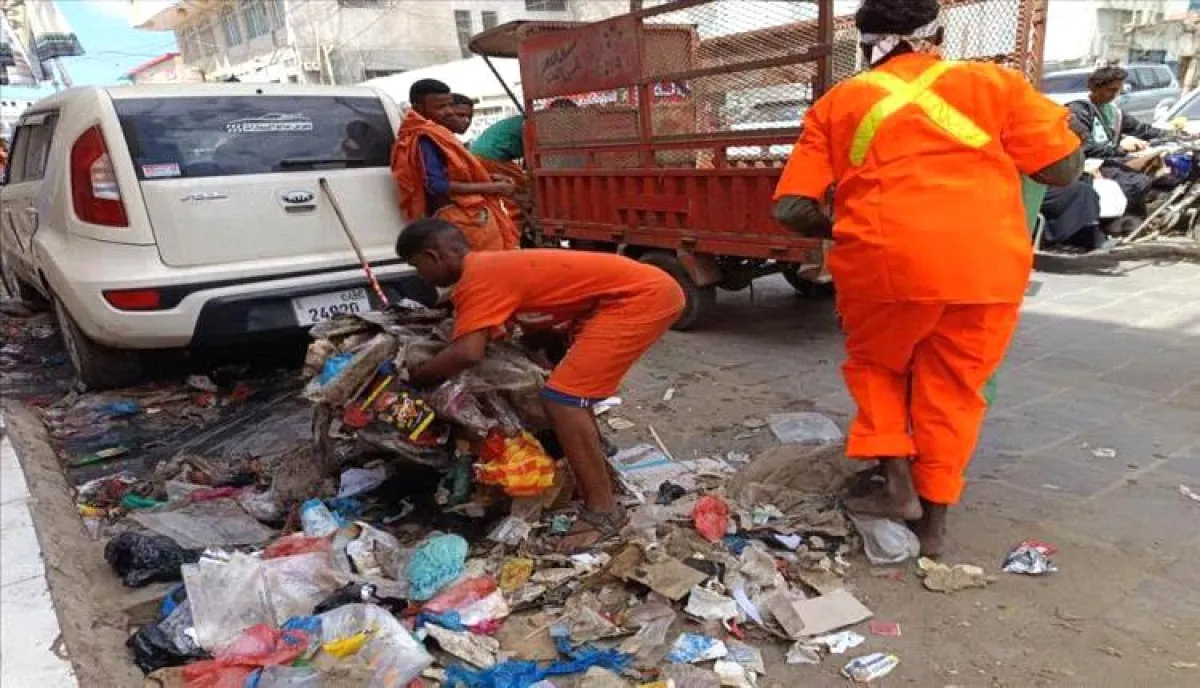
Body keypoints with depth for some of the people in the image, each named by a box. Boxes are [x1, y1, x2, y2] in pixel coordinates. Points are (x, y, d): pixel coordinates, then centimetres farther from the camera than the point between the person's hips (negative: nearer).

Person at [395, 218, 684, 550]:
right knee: (573, 390, 25)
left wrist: (411, 377, -9)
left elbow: (467, 353, -26)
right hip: (644, 290, 10)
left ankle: (602, 510, -1)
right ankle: (595, 470, 41)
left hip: (642, 297, -10)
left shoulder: (476, 279, -12)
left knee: (562, 399, -10)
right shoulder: (488, 266, 16)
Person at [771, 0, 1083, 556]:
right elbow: (1064, 171, 11)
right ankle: (933, 519, 24)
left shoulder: (836, 103, 12)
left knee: (876, 364, 24)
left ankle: (897, 483, 13)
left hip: (886, 261, -1)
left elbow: (792, 209, 5)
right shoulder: (993, 81, 12)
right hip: (987, 266, 1)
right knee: (952, 388, 17)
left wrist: (837, 231, 23)